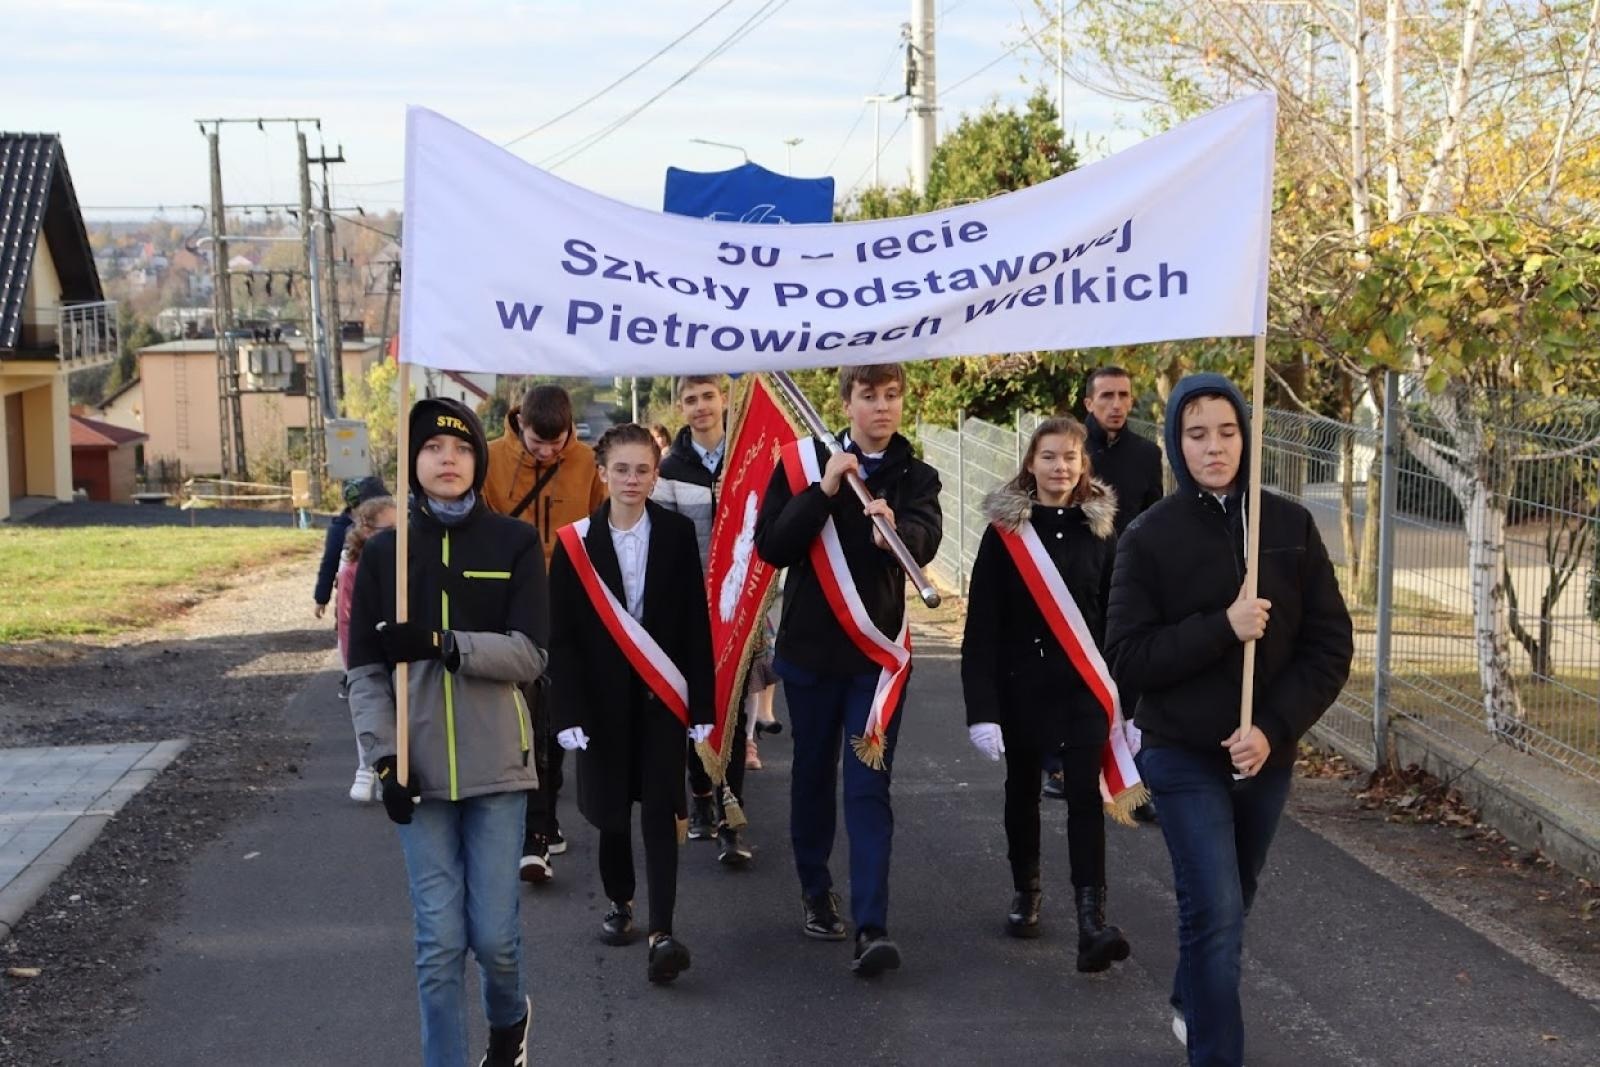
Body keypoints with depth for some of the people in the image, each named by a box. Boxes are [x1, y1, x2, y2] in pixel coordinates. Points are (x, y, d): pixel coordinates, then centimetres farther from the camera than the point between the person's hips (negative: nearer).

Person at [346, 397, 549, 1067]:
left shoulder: (513, 543, 2)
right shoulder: (385, 553, 6)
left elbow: (530, 655, -8)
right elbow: (365, 670, 5)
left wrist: (442, 643, -21)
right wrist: (386, 757, -7)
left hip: (494, 763, -1)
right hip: (419, 767, 1)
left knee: (494, 934, 1)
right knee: (439, 942, -2)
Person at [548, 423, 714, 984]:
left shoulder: (677, 535, -2)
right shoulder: (575, 542, -2)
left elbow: (696, 622, -1)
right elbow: (562, 633, -2)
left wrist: (702, 702, -4)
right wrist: (569, 708, -9)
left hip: (662, 695, -1)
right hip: (603, 695, 1)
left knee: (660, 810, -7)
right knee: (611, 806, 11)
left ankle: (662, 934, -13)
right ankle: (619, 902, 33)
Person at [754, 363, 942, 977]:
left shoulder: (915, 477, 1)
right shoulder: (803, 463, 0)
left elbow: (925, 543, -19)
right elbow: (771, 546, -11)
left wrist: (894, 526, -42)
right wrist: (824, 490, -22)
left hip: (876, 651, -1)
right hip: (809, 648, 1)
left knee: (869, 787, -8)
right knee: (813, 776, 12)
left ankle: (872, 928, -14)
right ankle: (815, 892, 31)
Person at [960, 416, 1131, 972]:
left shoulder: (1100, 529, 1)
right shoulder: (1004, 530, -5)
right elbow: (981, 627, -7)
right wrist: (982, 708, -13)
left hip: (1083, 687, 0)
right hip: (1021, 685, 0)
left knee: (1085, 796, -8)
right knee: (1022, 791, 14)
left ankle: (1092, 921, -14)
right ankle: (1025, 893, 34)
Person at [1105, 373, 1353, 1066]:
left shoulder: (1290, 526, -2)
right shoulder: (1150, 536, -7)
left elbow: (1331, 645, -2)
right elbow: (1127, 654, -11)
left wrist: (1274, 728, -14)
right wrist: (1222, 627, -22)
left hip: (1267, 755, 3)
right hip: (1184, 756, -3)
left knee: (1230, 901, 20)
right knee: (1215, 911, -11)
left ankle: (1191, 1004, 45)